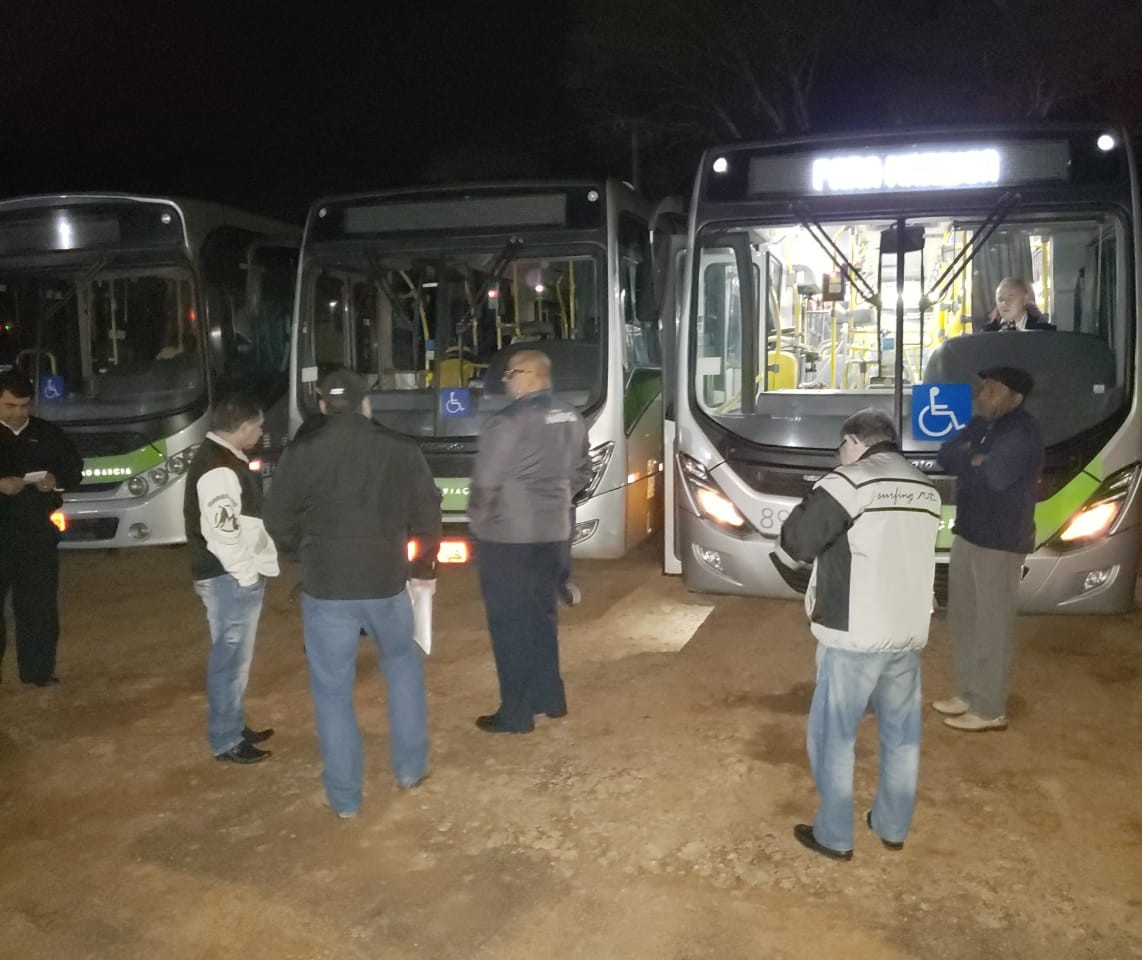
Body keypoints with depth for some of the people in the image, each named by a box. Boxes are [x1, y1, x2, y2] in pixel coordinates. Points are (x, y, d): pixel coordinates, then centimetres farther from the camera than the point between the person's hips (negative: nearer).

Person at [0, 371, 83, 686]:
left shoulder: (48, 434, 9)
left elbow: (75, 468, 14)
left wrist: (56, 480, -7)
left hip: (38, 533, 2)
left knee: (39, 604, 6)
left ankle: (38, 670, 16)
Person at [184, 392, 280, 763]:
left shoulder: (223, 457, 13)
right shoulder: (220, 468, -21)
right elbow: (221, 532, -27)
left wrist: (249, 572, 18)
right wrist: (247, 574, -18)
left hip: (236, 576, 11)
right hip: (230, 579, -11)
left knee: (235, 658, 19)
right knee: (231, 659, -2)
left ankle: (234, 728, 31)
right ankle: (225, 741, 8)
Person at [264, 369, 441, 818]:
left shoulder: (301, 452, -6)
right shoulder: (401, 450, -2)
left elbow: (279, 523, -2)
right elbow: (428, 516, 4)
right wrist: (423, 568, 19)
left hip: (325, 589, -1)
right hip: (387, 583, 2)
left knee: (333, 691, 11)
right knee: (403, 663, 26)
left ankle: (344, 797, 19)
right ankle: (410, 766, 29)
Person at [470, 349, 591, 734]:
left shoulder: (508, 421, -18)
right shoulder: (571, 418, 6)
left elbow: (486, 483, -17)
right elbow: (581, 472, 15)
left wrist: (478, 520, -1)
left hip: (506, 536, -7)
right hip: (553, 532, 8)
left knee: (510, 624, 3)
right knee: (542, 616, 20)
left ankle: (516, 713, 10)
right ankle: (550, 697, 29)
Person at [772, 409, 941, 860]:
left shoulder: (847, 484, -13)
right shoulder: (926, 491, 8)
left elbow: (795, 541, -13)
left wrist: (781, 553, 9)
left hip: (853, 635, -7)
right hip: (908, 632, 7)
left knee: (833, 734, 7)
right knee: (901, 733, 18)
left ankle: (834, 835, 16)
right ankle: (892, 826, 32)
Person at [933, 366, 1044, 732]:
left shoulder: (1023, 432, -16)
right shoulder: (985, 426, 13)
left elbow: (992, 477, -24)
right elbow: (944, 457, 8)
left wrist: (964, 461, -6)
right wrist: (972, 460, -12)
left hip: (1000, 541, -9)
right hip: (968, 534, 9)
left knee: (993, 625, -2)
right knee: (963, 618, 16)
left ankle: (990, 709, 7)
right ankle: (969, 693, 29)